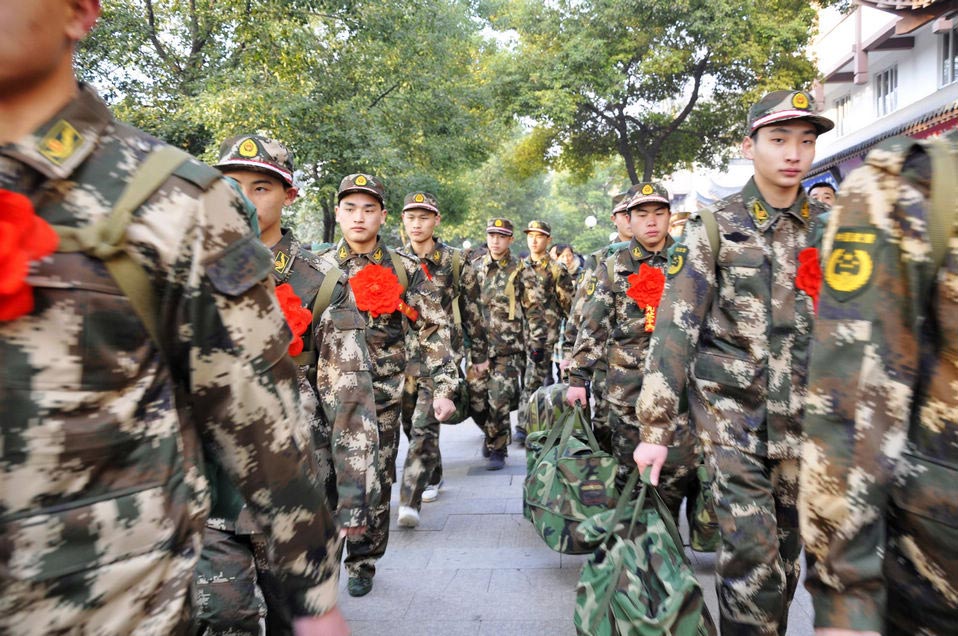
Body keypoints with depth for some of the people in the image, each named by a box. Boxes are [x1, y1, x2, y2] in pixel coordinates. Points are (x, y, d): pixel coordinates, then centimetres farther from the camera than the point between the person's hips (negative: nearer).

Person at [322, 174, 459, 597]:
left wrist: (444, 388, -6)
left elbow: (434, 332, 0)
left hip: (382, 395, -1)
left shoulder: (405, 270, 0)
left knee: (375, 483, 8)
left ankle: (363, 562, 27)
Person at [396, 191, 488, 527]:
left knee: (425, 424, -13)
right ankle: (433, 478, 36)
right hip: (403, 352, 4)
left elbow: (472, 310, 4)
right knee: (411, 424, 13)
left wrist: (479, 354, 6)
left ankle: (410, 501, -12)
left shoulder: (456, 261, 0)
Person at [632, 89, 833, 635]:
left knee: (786, 549, 11)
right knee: (751, 550, -9)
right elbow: (675, 329, -8)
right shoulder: (715, 227, -2)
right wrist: (656, 430, -12)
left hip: (805, 418, 3)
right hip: (732, 407, -3)